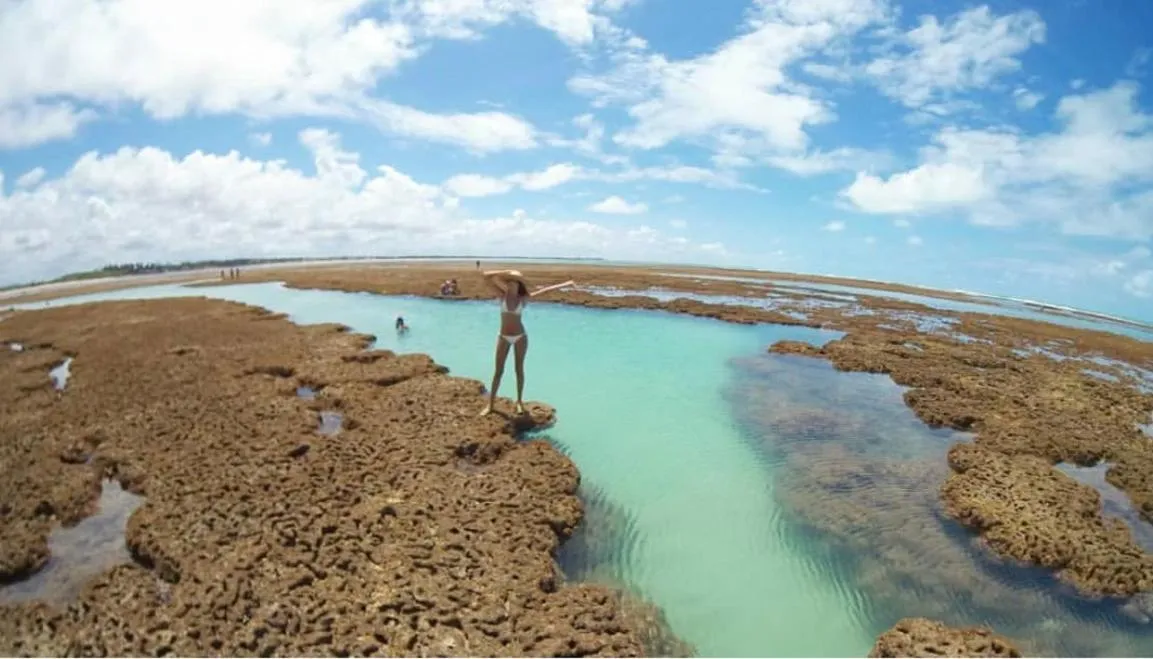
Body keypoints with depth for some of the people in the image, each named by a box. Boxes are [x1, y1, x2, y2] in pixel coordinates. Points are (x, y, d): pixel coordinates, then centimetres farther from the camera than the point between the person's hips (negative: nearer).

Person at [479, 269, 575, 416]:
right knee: (498, 371, 1)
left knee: (519, 369, 7)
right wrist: (507, 272, -16)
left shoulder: (523, 298, -2)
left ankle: (519, 401, 19)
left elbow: (545, 290, 0)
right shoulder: (502, 295, -3)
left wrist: (565, 284, 1)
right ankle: (490, 404, 7)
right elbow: (486, 276, -11)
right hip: (503, 337, 0)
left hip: (520, 337, 0)